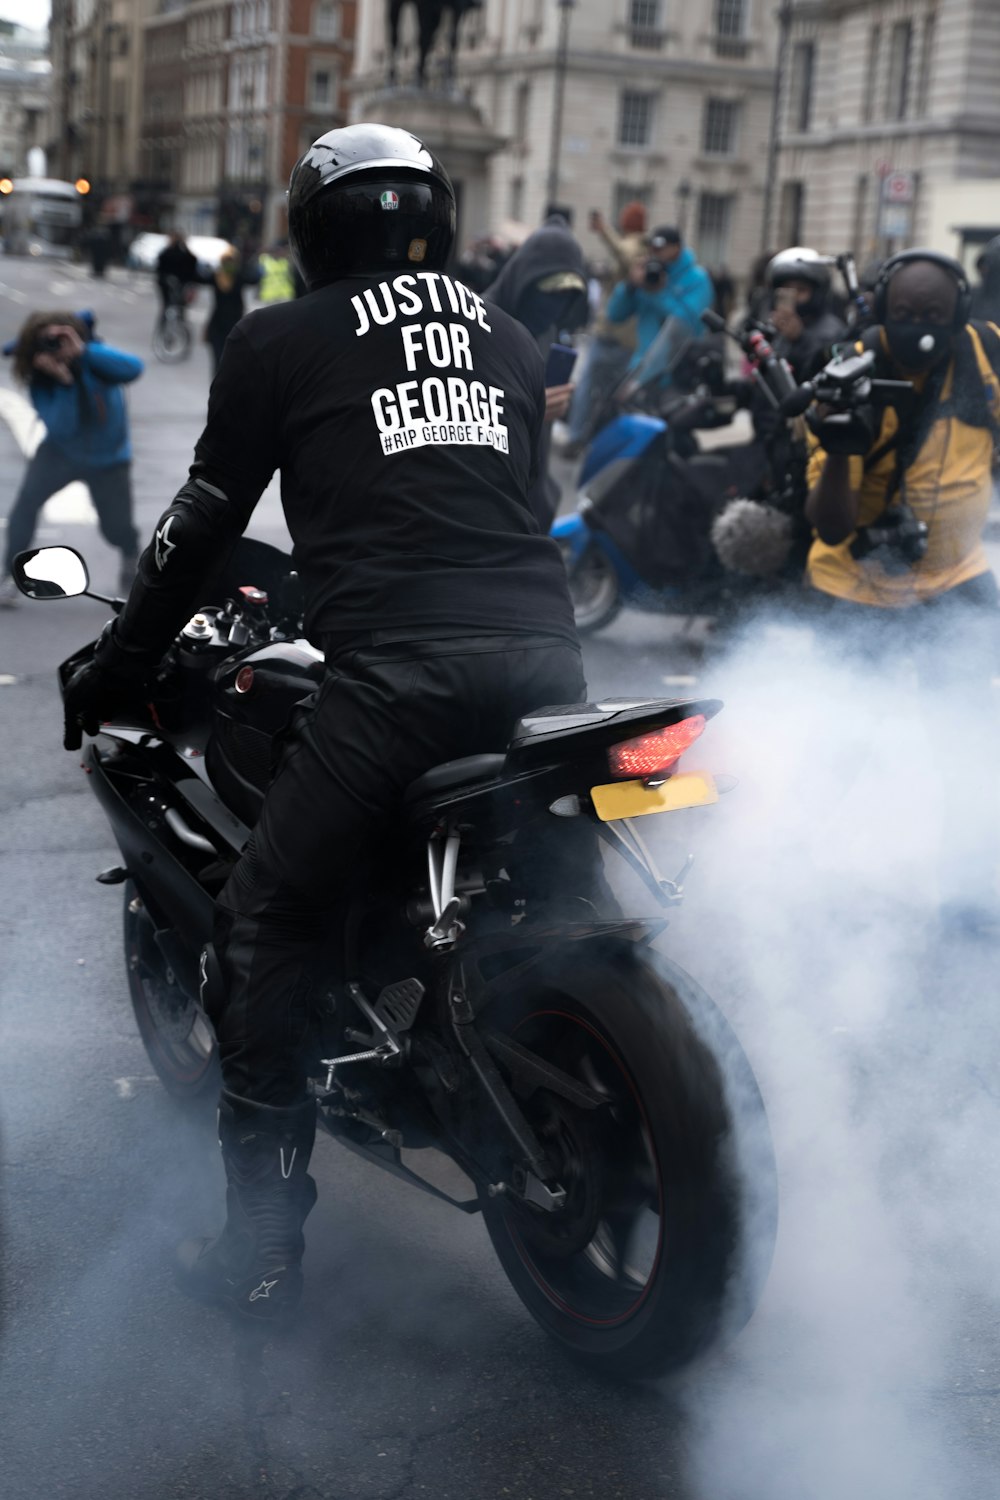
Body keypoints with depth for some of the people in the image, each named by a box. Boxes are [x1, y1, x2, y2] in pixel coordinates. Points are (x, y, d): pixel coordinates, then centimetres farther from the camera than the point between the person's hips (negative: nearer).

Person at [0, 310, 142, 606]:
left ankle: (131, 555, 43)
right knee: (26, 501, -21)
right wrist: (64, 382, -44)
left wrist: (83, 351, -52)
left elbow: (133, 368, -45)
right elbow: (61, 427, -32)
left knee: (117, 528, 5)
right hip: (61, 452, 1)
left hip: (108, 459, 0)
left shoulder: (95, 358, -24)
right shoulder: (39, 381, -21)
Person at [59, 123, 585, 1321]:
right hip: (542, 656, 5)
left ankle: (261, 1250, 6)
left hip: (393, 672, -5)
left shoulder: (282, 341, 11)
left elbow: (204, 521, 12)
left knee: (265, 926, 5)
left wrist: (116, 668, 23)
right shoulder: (509, 338, 23)